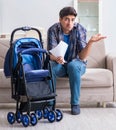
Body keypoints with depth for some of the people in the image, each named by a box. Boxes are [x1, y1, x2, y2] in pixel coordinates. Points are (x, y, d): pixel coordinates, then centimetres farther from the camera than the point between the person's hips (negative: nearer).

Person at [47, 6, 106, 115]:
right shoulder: (53, 30, -14)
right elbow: (51, 54, -20)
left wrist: (91, 42, -37)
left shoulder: (80, 29, -15)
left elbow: (82, 57, -20)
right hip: (60, 65, 1)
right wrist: (56, 58, -44)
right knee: (50, 66, -33)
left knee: (73, 65, -36)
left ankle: (75, 104, -23)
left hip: (77, 64, 0)